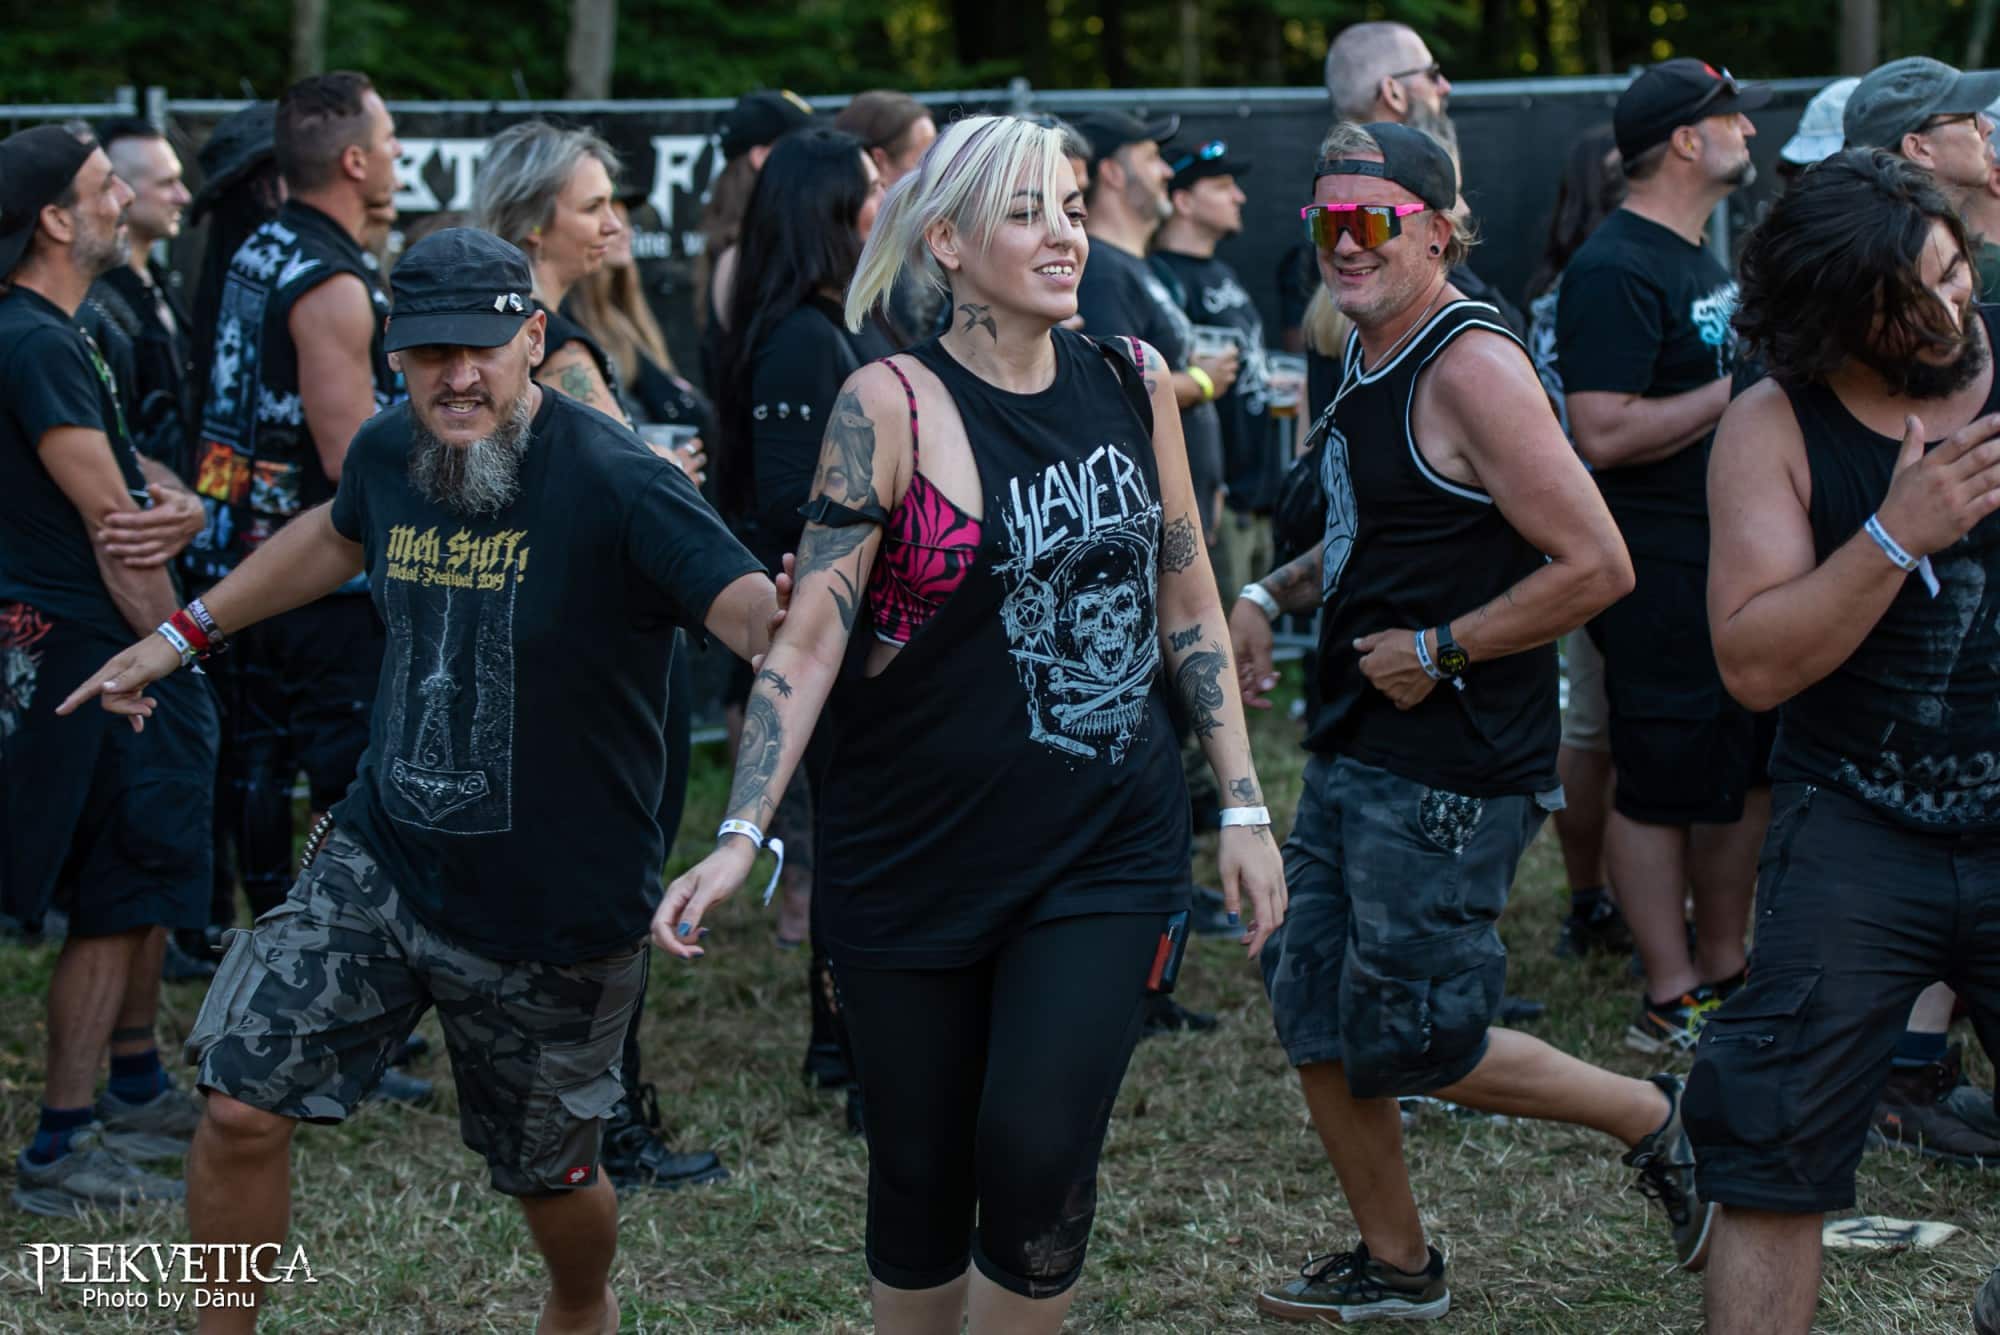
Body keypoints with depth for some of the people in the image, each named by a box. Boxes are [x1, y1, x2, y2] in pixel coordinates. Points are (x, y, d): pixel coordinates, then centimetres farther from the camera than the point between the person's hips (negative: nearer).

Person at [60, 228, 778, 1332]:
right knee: (242, 1104, -6)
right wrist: (186, 634, 23)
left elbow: (752, 608, -37)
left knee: (548, 1175, 16)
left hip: (556, 911, -4)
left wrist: (792, 628, -61)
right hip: (381, 861, 4)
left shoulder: (614, 483, -24)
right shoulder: (390, 453, -4)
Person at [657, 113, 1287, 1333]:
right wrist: (741, 839, -18)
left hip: (1107, 847, 2)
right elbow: (811, 638, -10)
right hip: (918, 854, -2)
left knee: (1036, 1160, -12)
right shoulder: (891, 404, -9)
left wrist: (1246, 809, 9)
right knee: (921, 1177, 8)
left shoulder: (1134, 382, 3)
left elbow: (1187, 604, 11)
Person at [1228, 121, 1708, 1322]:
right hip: (1356, 751, 9)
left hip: (1453, 767, -9)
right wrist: (1273, 596, 10)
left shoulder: (1471, 366, -18)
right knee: (1317, 1021, 11)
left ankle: (1659, 1121, 17)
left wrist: (1438, 653, -17)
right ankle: (1395, 1268, 27)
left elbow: (1596, 565, -22)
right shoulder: (1371, 356, 10)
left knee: (1408, 1042, -3)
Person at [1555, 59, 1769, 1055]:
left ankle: (1724, 972, 25)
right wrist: (1743, 387, -19)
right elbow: (1604, 434, -25)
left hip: (1739, 558, 10)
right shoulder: (1615, 271, -16)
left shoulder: (1703, 258, 17)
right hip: (1661, 572, -10)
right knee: (1663, 785, -2)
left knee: (1747, 771, 14)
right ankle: (1670, 1003, 7)